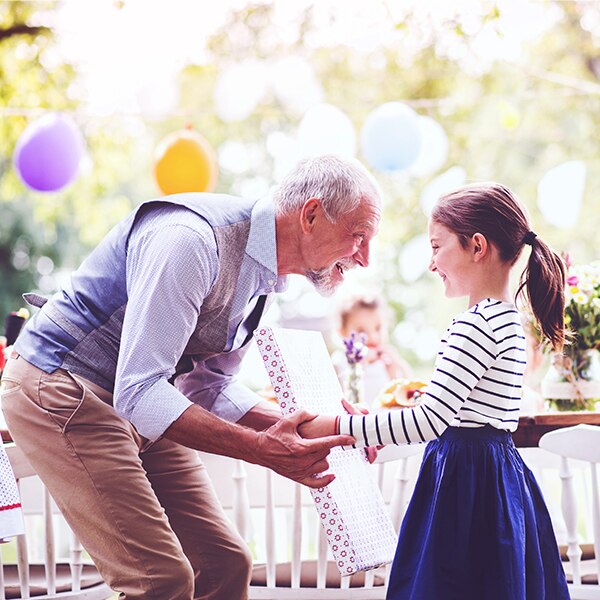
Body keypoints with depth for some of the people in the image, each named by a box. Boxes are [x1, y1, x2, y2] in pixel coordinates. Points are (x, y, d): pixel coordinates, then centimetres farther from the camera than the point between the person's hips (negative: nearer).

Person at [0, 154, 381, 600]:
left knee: (225, 562, 6)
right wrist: (261, 448, -32)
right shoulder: (192, 241, -26)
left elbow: (209, 387, 12)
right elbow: (138, 393, -29)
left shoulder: (264, 274, 4)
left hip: (136, 404, 9)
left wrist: (315, 427, -1)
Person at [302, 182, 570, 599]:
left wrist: (337, 427, -19)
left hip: (466, 483, -10)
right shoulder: (507, 321, 14)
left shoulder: (477, 324, -16)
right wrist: (375, 432, 18)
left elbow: (429, 421, -23)